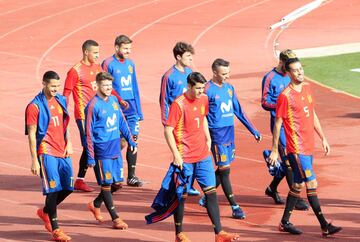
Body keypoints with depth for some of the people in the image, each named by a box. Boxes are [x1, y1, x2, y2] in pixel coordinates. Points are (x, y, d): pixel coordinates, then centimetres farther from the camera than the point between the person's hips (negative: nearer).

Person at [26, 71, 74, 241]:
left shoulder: (61, 100, 10)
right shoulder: (35, 106, -10)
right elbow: (31, 134, -10)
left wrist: (68, 144, 13)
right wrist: (34, 160, -13)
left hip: (63, 152, 7)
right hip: (47, 153, -7)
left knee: (68, 187, 8)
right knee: (53, 189, -9)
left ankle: (45, 212, 33)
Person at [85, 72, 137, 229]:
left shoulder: (113, 100, 7)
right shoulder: (93, 105, -13)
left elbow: (122, 122, 17)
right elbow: (89, 132, -11)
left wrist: (131, 141, 11)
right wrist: (90, 157, -12)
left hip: (116, 150, 7)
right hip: (102, 152, -7)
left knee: (117, 183, 10)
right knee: (106, 184, 0)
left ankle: (95, 204, 31)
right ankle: (115, 219, 6)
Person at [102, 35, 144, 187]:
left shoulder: (130, 64, 14)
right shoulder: (108, 64, -5)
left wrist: (139, 111, 16)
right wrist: (119, 100, -19)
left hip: (131, 109, 5)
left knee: (133, 140, 1)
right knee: (120, 142, -6)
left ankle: (131, 177, 6)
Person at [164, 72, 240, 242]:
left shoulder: (203, 100, 4)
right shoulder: (179, 104, -15)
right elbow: (168, 131, -15)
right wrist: (176, 155, -19)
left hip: (203, 156, 6)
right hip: (185, 158, -6)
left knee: (211, 191, 2)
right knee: (182, 195, 4)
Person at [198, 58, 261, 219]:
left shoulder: (229, 88, 10)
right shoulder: (208, 90, -11)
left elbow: (238, 111, 16)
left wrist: (254, 131, 16)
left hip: (230, 133, 7)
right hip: (217, 134, -7)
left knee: (223, 169, 10)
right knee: (224, 169, -6)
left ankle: (206, 197, 26)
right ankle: (235, 207, -4)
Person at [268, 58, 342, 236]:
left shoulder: (307, 88, 10)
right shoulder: (285, 95, -13)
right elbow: (277, 123, -9)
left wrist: (323, 138, 18)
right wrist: (274, 151, -8)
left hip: (308, 146, 8)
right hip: (296, 147, -8)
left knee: (298, 184, 13)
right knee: (311, 183, -8)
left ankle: (285, 223, 23)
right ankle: (324, 226, -7)